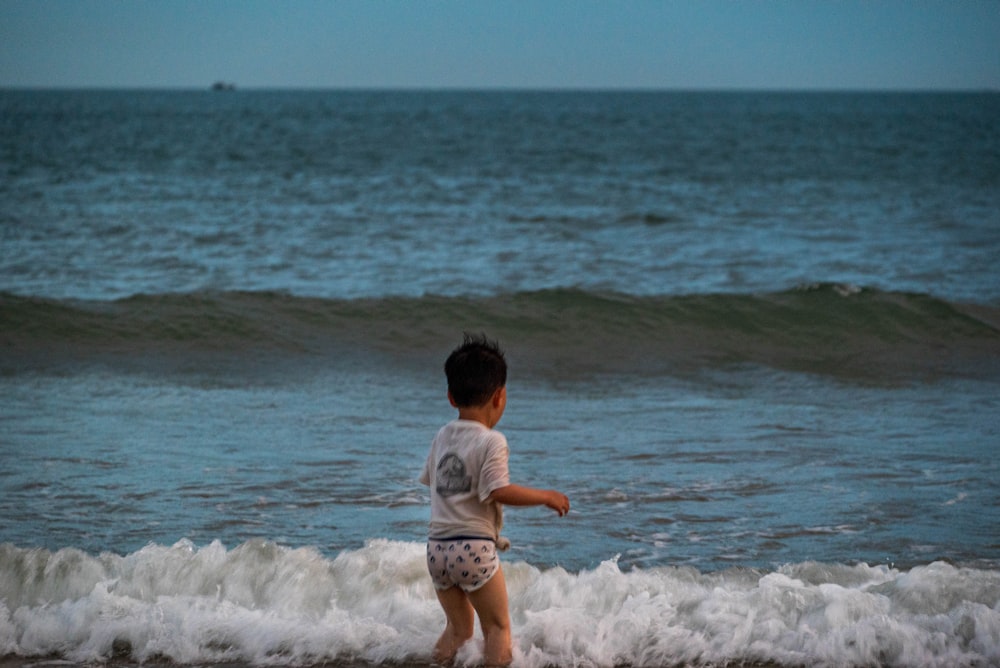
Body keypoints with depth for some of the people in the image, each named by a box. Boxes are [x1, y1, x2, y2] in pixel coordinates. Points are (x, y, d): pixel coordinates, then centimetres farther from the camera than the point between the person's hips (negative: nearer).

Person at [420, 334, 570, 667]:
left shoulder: (442, 437, 11)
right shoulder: (492, 442, -11)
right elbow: (499, 491, -18)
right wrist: (547, 496, -8)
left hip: (437, 548, 7)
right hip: (474, 548, -7)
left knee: (458, 626, 19)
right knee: (497, 626, 2)